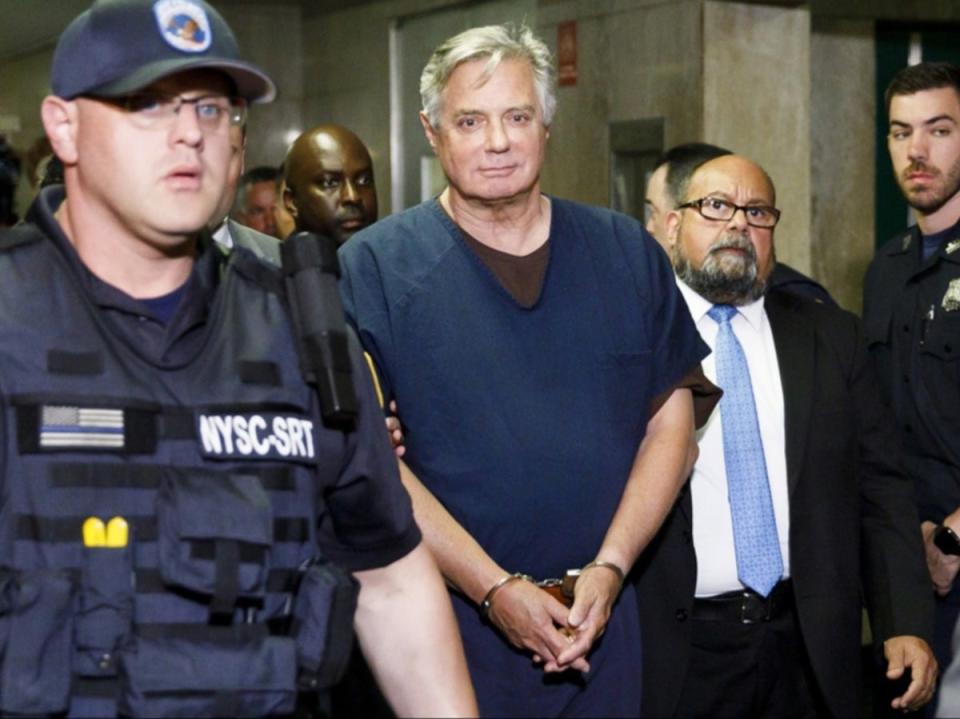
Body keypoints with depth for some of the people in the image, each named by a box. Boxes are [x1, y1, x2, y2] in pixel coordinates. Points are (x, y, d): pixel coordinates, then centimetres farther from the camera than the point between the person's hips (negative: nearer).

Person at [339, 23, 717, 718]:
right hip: (444, 623, -3)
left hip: (603, 622, 3)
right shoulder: (371, 267, -5)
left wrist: (610, 567, -8)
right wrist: (495, 589, -14)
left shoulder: (627, 253, 6)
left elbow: (671, 419, 5)